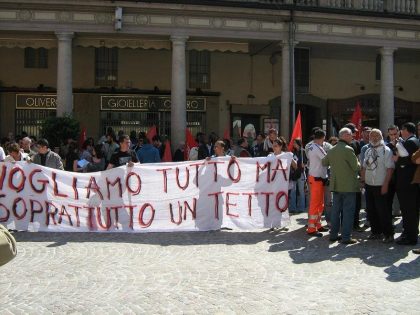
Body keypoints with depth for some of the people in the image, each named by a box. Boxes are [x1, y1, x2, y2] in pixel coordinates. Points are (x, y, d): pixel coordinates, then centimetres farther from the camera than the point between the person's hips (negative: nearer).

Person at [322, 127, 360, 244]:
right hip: (349, 185, -7)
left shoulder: (332, 150, 7)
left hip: (336, 185, 7)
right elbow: (356, 167, -14)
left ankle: (333, 234, 19)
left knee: (335, 210, 13)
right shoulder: (348, 149, -15)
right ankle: (346, 237, -1)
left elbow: (324, 162, 20)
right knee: (348, 211, -2)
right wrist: (358, 163, 7)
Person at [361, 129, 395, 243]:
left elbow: (390, 168, -12)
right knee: (371, 210, 11)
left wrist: (385, 184, -17)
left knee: (382, 211, -3)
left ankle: (388, 234, 8)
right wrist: (362, 180, 9)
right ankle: (376, 232, 24)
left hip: (380, 186, -7)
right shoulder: (368, 151, 13)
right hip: (369, 185, 7)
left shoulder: (386, 150, -7)